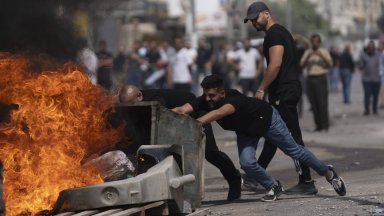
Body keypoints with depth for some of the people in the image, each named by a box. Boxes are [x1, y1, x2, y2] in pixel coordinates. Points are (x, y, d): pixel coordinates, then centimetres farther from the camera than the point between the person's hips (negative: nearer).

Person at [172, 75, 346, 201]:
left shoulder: (234, 99, -45)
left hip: (267, 119, -5)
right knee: (247, 163, -13)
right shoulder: (205, 101, -27)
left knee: (294, 151, 8)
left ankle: (329, 173, 32)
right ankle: (273, 187, 16)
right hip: (246, 130, 5)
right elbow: (182, 110, -42)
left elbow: (219, 113, -67)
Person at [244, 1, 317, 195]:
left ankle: (306, 183, -8)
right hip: (286, 90, 11)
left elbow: (275, 65, -22)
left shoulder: (274, 34, -12)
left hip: (284, 92, -11)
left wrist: (261, 89, -18)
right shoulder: (280, 32, 21)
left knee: (292, 138, -9)